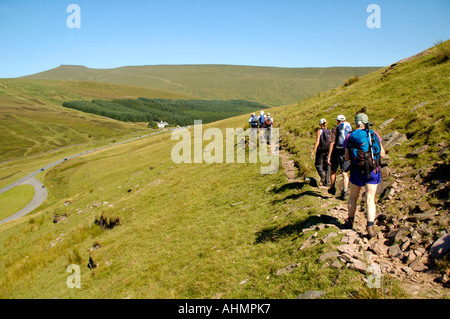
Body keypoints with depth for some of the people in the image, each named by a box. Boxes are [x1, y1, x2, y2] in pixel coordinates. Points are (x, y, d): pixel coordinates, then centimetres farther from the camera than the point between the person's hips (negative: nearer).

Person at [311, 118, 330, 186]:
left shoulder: (319, 131, -8)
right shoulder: (329, 131, 4)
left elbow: (317, 142, -15)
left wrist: (313, 151, -13)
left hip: (320, 150, -4)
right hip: (328, 151, 4)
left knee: (318, 164, 15)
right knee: (326, 166, 12)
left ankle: (322, 173, -16)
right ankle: (326, 182, 11)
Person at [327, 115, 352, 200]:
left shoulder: (335, 129, -4)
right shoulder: (350, 128, 7)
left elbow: (332, 143, -12)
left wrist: (329, 156, -11)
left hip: (337, 152, -2)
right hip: (347, 153, 3)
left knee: (333, 171, 17)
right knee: (345, 173, 3)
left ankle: (332, 189, 29)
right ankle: (345, 192, -7)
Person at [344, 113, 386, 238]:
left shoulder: (350, 137, -1)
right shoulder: (374, 134, 0)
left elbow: (347, 157, -1)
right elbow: (382, 154, 1)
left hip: (357, 171, 0)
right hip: (373, 171, 0)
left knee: (353, 196, 18)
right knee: (370, 199, 1)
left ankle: (350, 221, 32)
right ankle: (370, 227, -9)